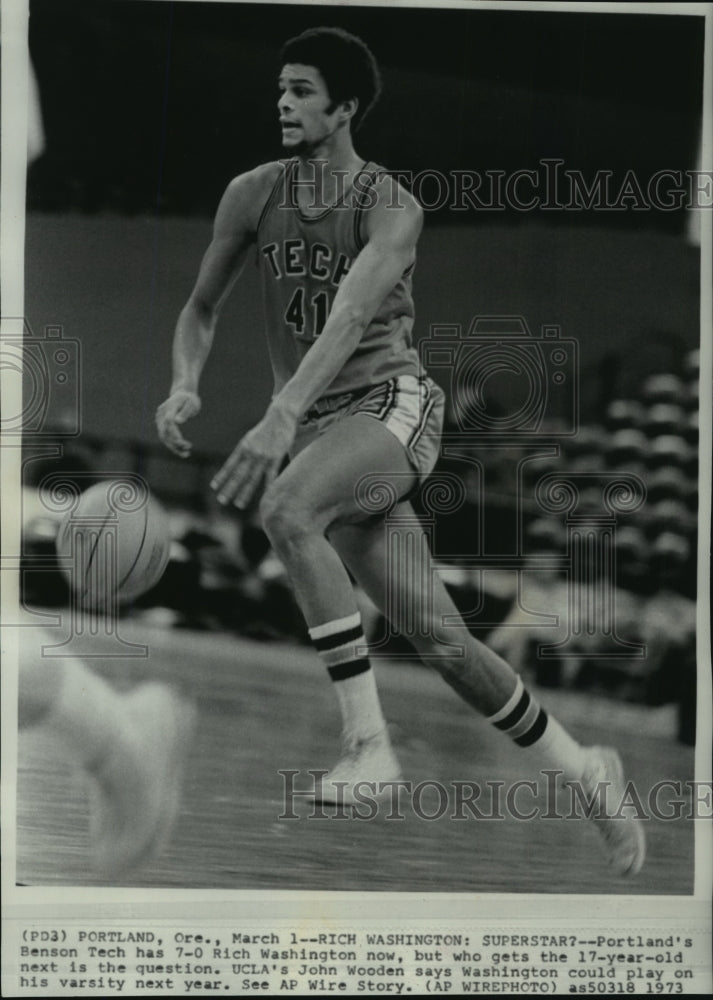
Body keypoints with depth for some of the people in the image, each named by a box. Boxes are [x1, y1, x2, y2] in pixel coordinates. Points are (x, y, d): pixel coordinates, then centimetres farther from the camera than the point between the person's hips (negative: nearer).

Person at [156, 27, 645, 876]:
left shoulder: (390, 208, -9)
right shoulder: (252, 196, 7)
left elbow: (349, 319, -25)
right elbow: (200, 310, 16)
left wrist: (281, 417, -39)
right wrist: (185, 386, -6)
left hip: (392, 406, -5)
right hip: (318, 429, 5)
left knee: (286, 509, -35)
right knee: (439, 640, -1)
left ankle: (368, 741, -31)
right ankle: (580, 769, 17)